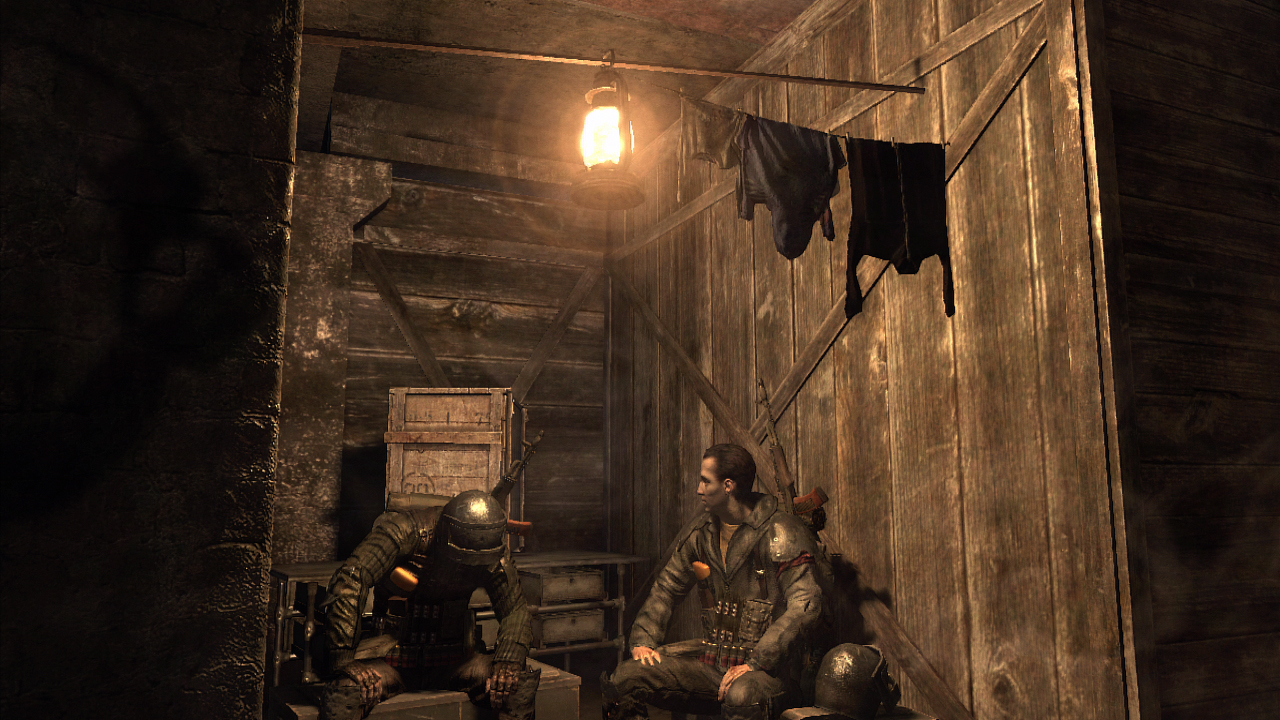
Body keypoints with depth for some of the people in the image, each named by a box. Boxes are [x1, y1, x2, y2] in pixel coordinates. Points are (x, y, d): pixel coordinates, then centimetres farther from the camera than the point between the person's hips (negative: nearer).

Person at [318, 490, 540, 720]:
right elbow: (348, 582, -26)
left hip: (453, 658, 3)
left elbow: (514, 606, 2)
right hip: (393, 655, -3)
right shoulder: (404, 533, -20)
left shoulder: (493, 556, -8)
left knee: (521, 687, -19)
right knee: (342, 691, -34)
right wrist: (342, 662, -29)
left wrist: (508, 662, -16)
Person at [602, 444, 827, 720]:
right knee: (627, 676, -12)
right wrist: (644, 639, 6)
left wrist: (755, 663, -27)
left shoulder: (783, 534, -10)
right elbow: (666, 587, 21)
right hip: (713, 669, 5)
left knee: (742, 696, -40)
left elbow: (805, 607, -20)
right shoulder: (700, 532, 10)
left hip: (772, 674, -5)